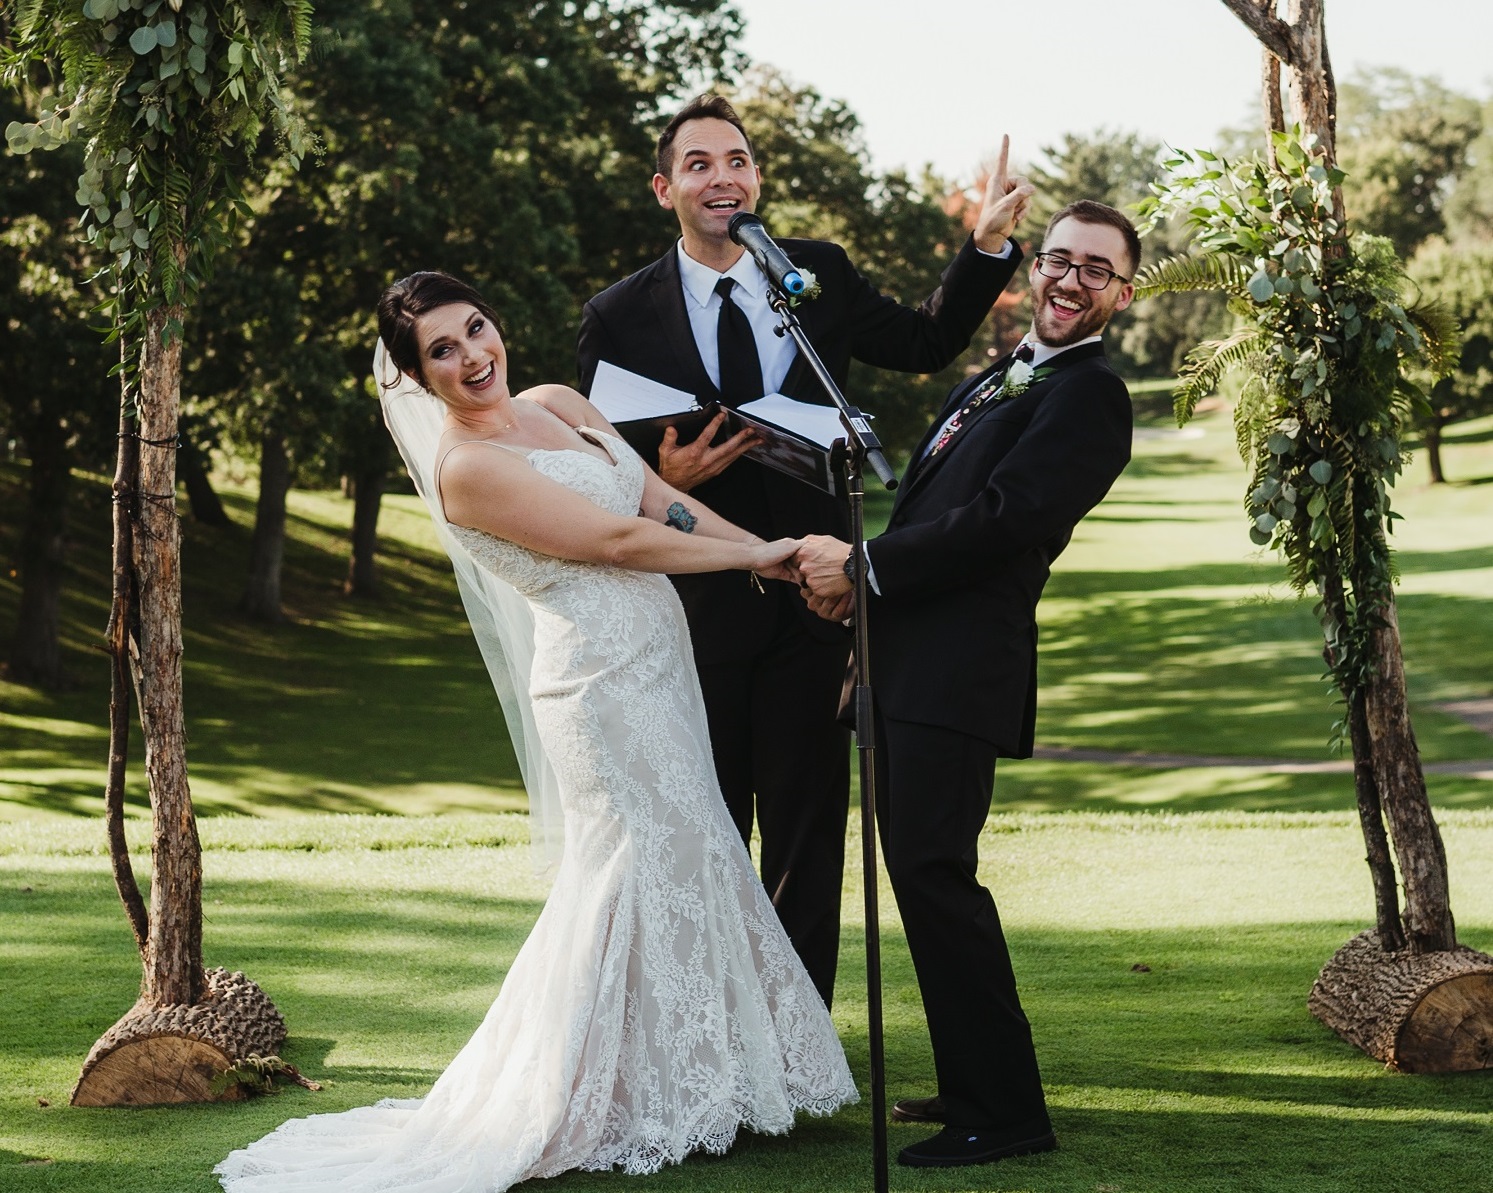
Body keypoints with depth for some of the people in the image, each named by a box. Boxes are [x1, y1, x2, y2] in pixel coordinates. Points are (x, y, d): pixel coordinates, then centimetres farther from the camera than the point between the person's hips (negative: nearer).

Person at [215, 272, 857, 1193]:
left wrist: (782, 559, -2)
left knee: (684, 861, 13)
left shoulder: (557, 404, 11)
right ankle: (636, 1105, 8)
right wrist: (753, 557, -8)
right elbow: (619, 541, -15)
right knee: (652, 866, -4)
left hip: (657, 664, 8)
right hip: (605, 681, -8)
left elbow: (666, 503, 7)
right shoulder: (467, 467, -14)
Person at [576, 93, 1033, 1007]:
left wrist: (987, 244, 5)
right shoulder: (622, 316, -2)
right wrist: (664, 478, -20)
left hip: (809, 602, 2)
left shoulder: (819, 275, 4)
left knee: (809, 835, 10)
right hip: (697, 612, -2)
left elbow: (926, 344, 16)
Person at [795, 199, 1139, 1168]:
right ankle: (976, 1087, 23)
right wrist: (859, 578, 2)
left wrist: (863, 564, -13)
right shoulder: (998, 379, 22)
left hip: (959, 674, -10)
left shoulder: (1088, 395, -8)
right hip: (910, 669, 10)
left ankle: (1005, 1113, -5)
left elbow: (1002, 522, -19)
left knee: (933, 873, -12)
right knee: (924, 875, 13)